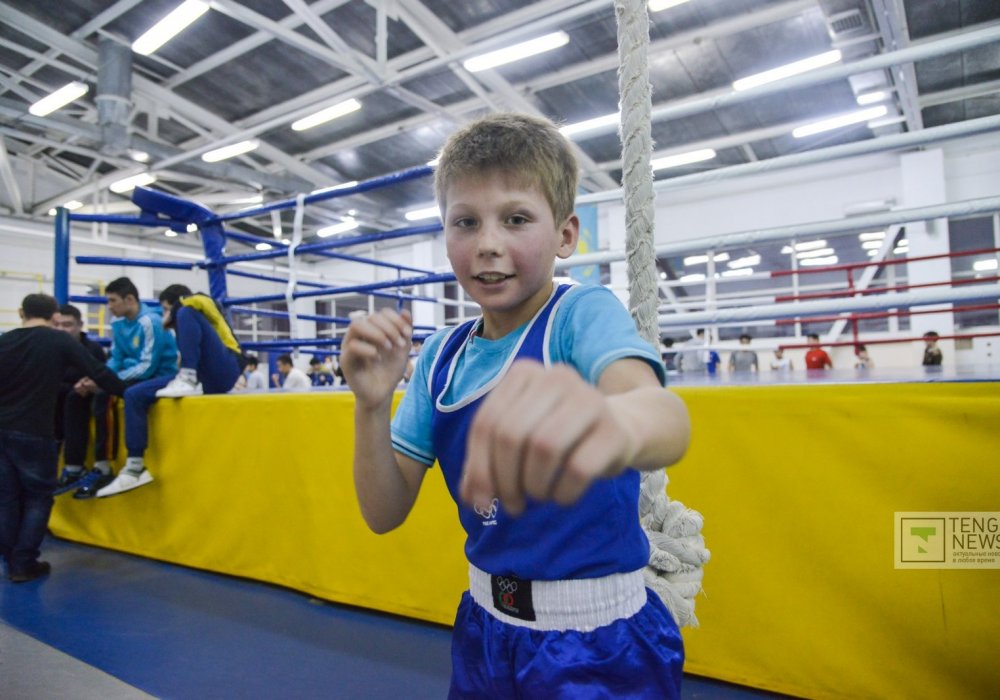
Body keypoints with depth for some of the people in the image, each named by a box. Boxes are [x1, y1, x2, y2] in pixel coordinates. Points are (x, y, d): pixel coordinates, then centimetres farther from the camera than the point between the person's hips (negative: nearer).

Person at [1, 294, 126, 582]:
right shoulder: (60, 341, -5)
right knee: (38, 497, 7)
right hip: (34, 432, -4)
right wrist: (127, 393, 4)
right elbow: (98, 372, -7)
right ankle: (24, 563, 8)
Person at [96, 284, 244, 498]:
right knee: (135, 394, -2)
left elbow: (193, 302, -15)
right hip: (203, 380, 7)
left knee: (187, 314, -18)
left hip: (223, 373, -7)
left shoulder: (205, 306, 11)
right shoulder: (187, 326, 31)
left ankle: (188, 380, -23)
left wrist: (172, 317, -1)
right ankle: (135, 468, -4)